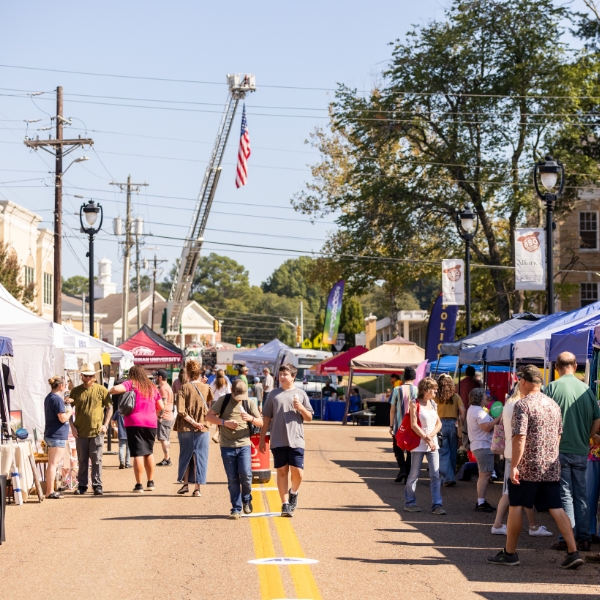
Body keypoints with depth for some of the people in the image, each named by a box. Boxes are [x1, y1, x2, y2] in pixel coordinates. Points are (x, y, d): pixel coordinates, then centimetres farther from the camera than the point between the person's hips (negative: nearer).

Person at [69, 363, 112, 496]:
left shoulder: (101, 390, 1)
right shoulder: (76, 391, 7)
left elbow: (109, 408, 6)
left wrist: (105, 424, -4)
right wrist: (72, 426, 0)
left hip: (97, 431, -2)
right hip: (80, 432, 2)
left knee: (97, 460, 1)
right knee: (82, 460, 8)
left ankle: (97, 485, 7)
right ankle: (82, 485, 14)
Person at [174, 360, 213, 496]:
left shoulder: (184, 388, -7)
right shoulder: (206, 388, -1)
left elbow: (181, 410, -15)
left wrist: (192, 422, -10)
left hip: (185, 428, -1)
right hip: (203, 427, 1)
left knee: (185, 455, 15)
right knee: (199, 457, 5)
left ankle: (185, 484, 16)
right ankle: (197, 488, 2)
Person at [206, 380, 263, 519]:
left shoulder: (249, 403, 5)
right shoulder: (223, 400, 2)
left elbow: (261, 423, 7)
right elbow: (209, 416, 2)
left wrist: (251, 418, -15)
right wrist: (224, 422, -13)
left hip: (244, 445, 0)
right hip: (227, 446, 0)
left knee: (245, 474, -13)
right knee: (232, 478, 1)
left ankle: (246, 499, 14)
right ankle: (236, 509, 8)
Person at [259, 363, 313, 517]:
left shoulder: (300, 394, 7)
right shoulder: (274, 394, 8)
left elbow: (309, 418, 10)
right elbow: (266, 418, 10)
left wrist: (301, 408, -10)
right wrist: (262, 439, 7)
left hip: (296, 441, 0)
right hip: (278, 441, 1)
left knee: (298, 472, -6)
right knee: (282, 471, 2)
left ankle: (293, 492, 24)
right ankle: (285, 504, 7)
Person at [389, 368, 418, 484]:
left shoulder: (397, 390, -5)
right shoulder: (417, 390, -5)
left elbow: (392, 409, -2)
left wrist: (391, 425, 5)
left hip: (399, 426, -1)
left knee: (398, 448, 12)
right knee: (410, 450, 11)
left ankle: (402, 468, -10)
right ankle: (407, 475, 10)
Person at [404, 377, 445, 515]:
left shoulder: (433, 404, 11)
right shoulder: (415, 403, -6)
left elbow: (439, 423, 11)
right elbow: (414, 425, -12)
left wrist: (431, 436, -6)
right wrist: (426, 439, -13)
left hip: (433, 443, 5)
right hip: (419, 444, -5)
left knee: (435, 475, -1)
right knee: (414, 474, 1)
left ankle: (436, 504, -1)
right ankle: (409, 502, 13)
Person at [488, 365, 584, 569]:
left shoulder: (522, 405, -12)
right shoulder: (553, 405, 10)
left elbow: (520, 438, -19)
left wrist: (514, 466, -18)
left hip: (527, 468, -6)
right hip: (551, 468, 6)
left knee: (516, 506, 6)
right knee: (556, 509, 4)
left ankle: (509, 553, 12)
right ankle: (573, 552, -4)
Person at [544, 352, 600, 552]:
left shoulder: (553, 387, -9)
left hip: (560, 450, -3)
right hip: (581, 452, 3)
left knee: (565, 494, 1)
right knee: (581, 494, 12)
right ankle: (584, 537, 15)